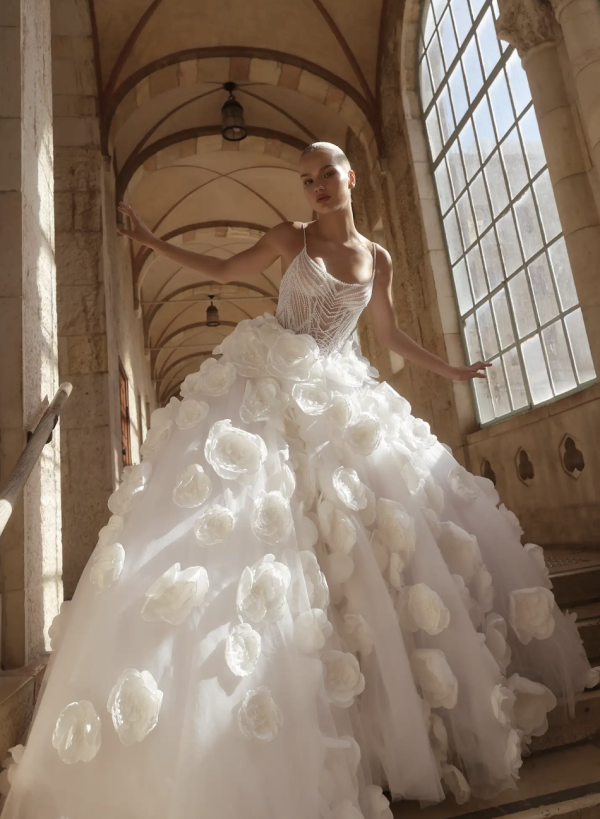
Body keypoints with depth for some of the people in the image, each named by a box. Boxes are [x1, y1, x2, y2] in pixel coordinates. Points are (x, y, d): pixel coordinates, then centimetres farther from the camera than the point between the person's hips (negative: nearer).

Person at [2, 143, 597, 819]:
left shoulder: (377, 259, 12)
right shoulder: (291, 238, 6)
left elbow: (389, 335, 20)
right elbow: (223, 271, 14)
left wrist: (449, 370, 26)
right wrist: (156, 243, 11)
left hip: (340, 396, 3)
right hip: (268, 385, -2)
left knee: (384, 520, -3)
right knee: (245, 514, -16)